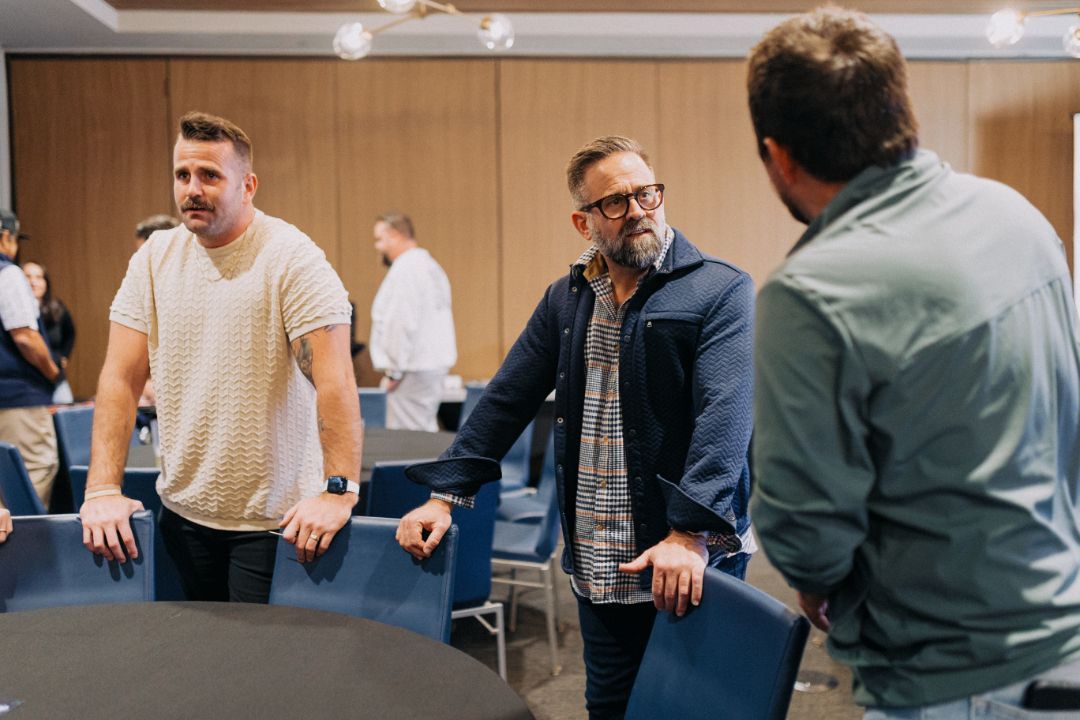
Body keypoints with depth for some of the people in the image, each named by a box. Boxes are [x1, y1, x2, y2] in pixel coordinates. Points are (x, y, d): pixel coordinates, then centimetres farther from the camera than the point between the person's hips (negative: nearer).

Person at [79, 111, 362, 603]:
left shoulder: (292, 258, -12)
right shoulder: (155, 257, 4)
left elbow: (334, 380, -20)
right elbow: (121, 378, 1)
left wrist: (338, 490, -28)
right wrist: (102, 490, -7)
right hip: (182, 509, 5)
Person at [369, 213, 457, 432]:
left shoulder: (405, 268, -13)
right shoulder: (430, 265, 16)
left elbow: (402, 323, -20)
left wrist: (393, 371, -14)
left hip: (413, 371, -10)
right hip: (434, 364, 10)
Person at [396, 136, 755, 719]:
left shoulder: (721, 291, -8)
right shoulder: (565, 299, 9)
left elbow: (725, 414, -19)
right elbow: (507, 399, 9)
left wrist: (693, 532, -29)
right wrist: (445, 493, 2)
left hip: (689, 560, -4)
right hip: (597, 563, 5)